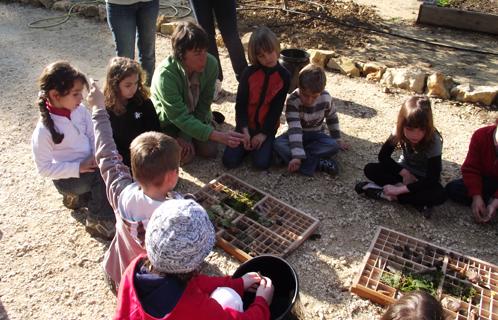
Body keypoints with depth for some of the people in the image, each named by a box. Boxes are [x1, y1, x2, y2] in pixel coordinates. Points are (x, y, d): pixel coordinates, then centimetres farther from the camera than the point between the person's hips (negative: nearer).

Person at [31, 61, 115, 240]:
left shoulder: (80, 111, -9)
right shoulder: (44, 129, -23)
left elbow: (93, 137, 4)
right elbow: (44, 168, -18)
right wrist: (78, 168, -24)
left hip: (89, 166, 6)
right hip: (66, 178, -6)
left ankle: (79, 197, 17)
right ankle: (98, 222, -5)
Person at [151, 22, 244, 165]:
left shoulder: (211, 64, -24)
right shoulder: (165, 75, -37)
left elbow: (204, 104, -13)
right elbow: (180, 117, -35)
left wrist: (186, 136, -20)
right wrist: (219, 136, -45)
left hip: (195, 114, 4)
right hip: (168, 120, -3)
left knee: (210, 150, -8)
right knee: (186, 155, -18)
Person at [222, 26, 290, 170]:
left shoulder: (284, 76, -8)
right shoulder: (249, 73, -8)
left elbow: (276, 108, -7)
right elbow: (240, 104, -6)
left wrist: (264, 133, -13)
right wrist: (244, 130, -17)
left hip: (267, 127, -1)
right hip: (246, 124, 1)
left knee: (261, 163, -18)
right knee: (229, 161, -13)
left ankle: (264, 141, 12)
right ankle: (248, 144, 15)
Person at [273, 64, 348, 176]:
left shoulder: (326, 98, -18)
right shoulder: (292, 101, -28)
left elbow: (332, 119, 2)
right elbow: (294, 129, -36)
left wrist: (337, 140, 6)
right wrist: (297, 156, -43)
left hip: (315, 134, 2)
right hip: (297, 134, -1)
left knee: (334, 146, -27)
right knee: (278, 145, -33)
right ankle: (319, 163, -34)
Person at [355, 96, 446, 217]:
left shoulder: (434, 141, -29)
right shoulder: (399, 131, -20)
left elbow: (432, 178, -31)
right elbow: (383, 156, -11)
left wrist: (400, 189, -36)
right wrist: (404, 173, -23)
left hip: (424, 179, -3)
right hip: (404, 171, 3)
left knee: (439, 195, -36)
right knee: (370, 169, -21)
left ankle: (385, 194, -27)